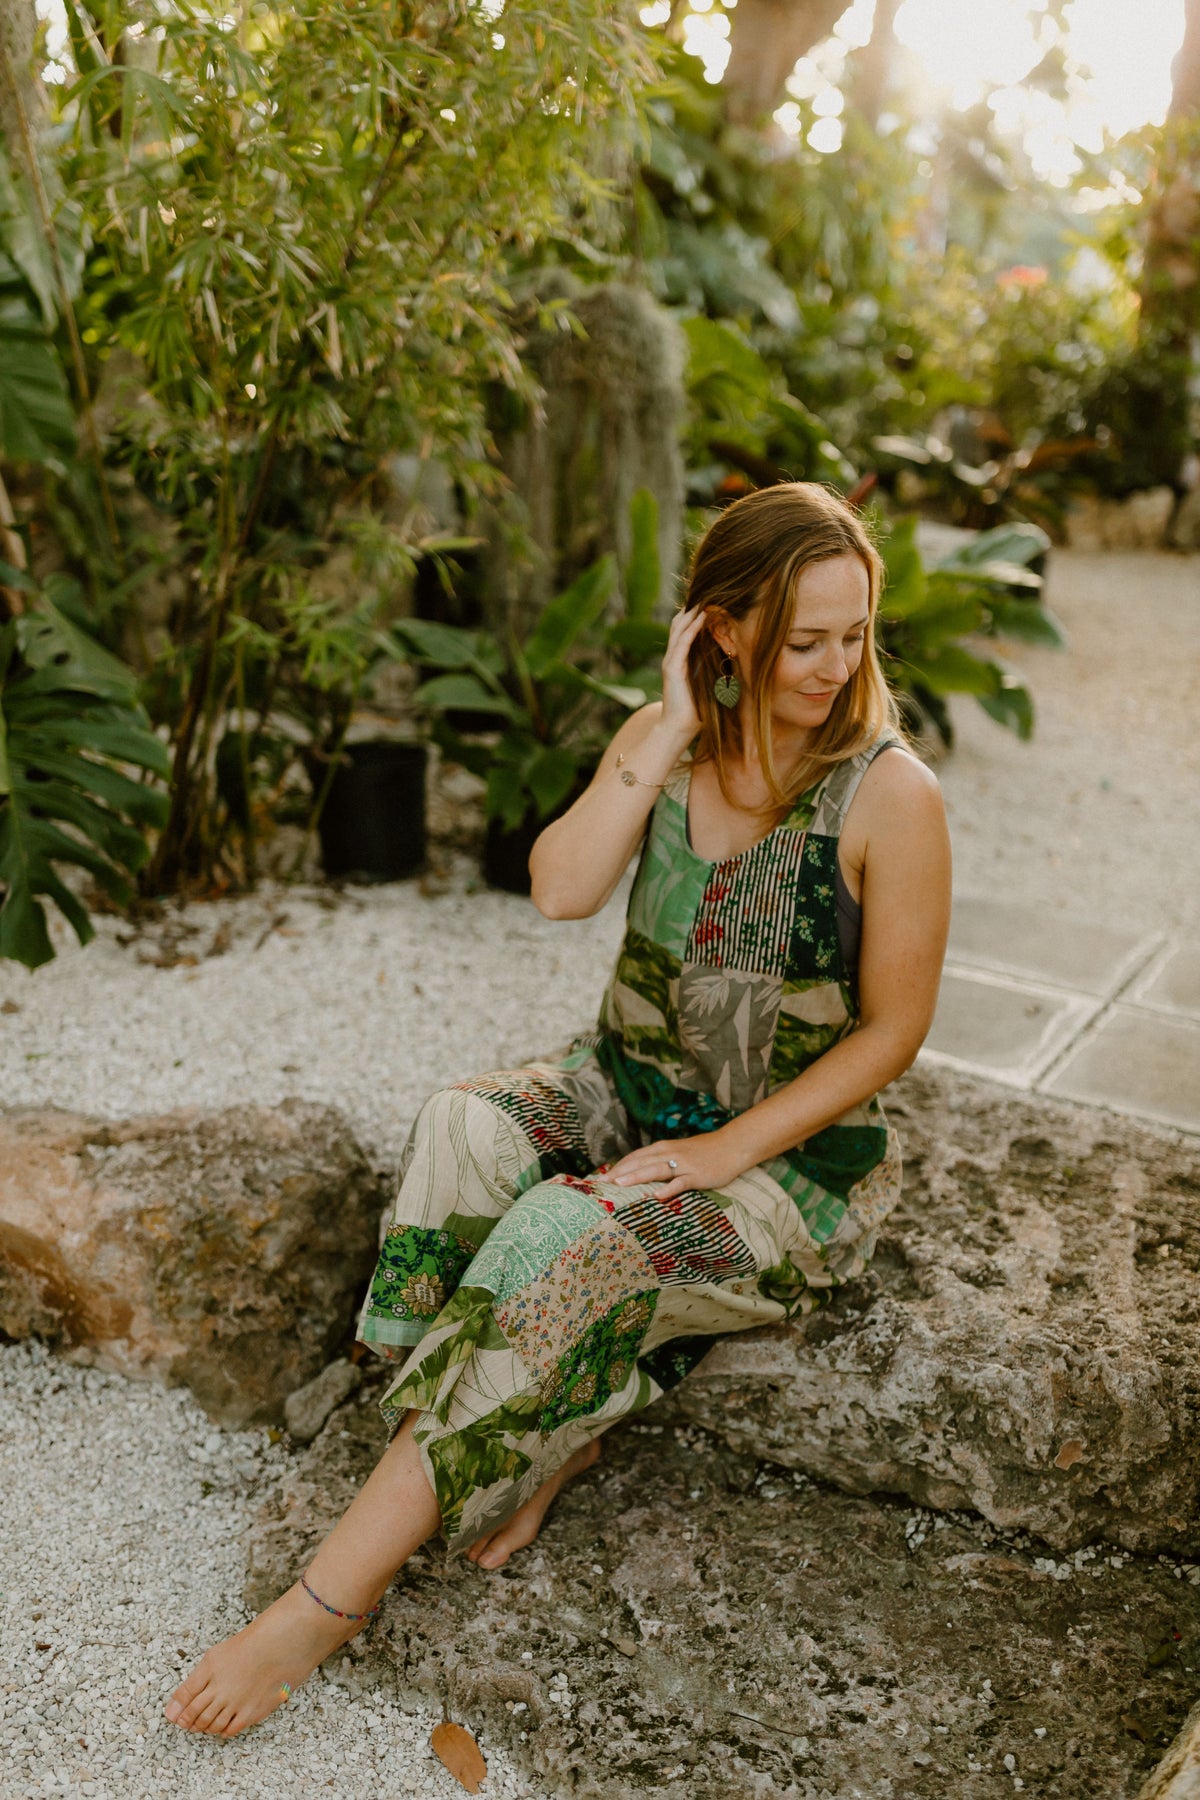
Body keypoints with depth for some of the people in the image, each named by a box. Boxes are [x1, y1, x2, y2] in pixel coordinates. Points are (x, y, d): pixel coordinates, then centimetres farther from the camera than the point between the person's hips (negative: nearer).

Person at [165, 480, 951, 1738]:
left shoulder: (890, 795, -14)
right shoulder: (662, 742, 0)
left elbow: (892, 1029, -11)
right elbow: (561, 888, -15)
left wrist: (720, 1156, -18)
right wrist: (673, 734, -19)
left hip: (792, 1154, -4)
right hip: (627, 1084, 5)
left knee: (567, 1243, -30)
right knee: (466, 1131, -27)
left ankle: (336, 1595, -21)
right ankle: (542, 1440, -12)